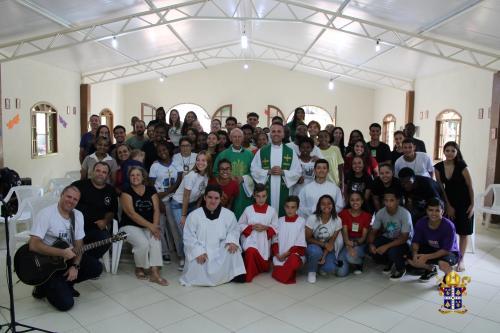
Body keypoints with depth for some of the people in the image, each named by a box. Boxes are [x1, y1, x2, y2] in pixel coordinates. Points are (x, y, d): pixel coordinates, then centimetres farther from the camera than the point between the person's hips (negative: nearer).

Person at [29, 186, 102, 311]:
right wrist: (62, 252, -30)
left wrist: (75, 266, -12)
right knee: (66, 303, -18)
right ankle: (45, 286, 12)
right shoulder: (46, 214, -18)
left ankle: (64, 283, 9)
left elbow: (79, 245, 2)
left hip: (68, 257, 7)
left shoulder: (78, 215, 1)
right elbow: (33, 245, -25)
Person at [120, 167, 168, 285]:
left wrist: (155, 226, -17)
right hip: (130, 226, -3)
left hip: (149, 226, 3)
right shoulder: (126, 192, -4)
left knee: (156, 241, -26)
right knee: (143, 243, -28)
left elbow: (156, 210, 1)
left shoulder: (151, 190, 8)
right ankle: (139, 268, 0)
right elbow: (131, 213, -14)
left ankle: (155, 273, -26)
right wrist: (150, 226, -21)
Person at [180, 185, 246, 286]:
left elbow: (233, 231, 4)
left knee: (233, 248, -26)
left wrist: (232, 241, -19)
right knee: (199, 273, -26)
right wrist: (198, 252, -21)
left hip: (219, 251, 2)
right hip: (199, 251, -2)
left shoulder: (229, 214, -3)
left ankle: (236, 274, -6)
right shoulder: (194, 215, -8)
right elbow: (189, 237, -8)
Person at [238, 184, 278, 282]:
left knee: (265, 268, -1)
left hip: (264, 240, 2)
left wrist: (265, 227, -16)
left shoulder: (272, 210, 0)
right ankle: (248, 274, -11)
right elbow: (240, 225, 4)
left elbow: (275, 228, 2)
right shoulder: (248, 209, -1)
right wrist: (251, 227, -13)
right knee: (251, 251, -36)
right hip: (250, 238, -1)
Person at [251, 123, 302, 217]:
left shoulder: (291, 152, 7)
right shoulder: (261, 151, 7)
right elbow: (254, 170, 2)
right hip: (265, 191, 0)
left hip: (283, 192, 0)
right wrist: (268, 172, -12)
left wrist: (283, 172, -12)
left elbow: (298, 172, 3)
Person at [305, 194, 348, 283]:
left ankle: (321, 266, 13)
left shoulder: (337, 220, -16)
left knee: (330, 268, -26)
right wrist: (324, 244, -25)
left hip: (327, 249, 2)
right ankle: (311, 271, -5)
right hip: (314, 246, -1)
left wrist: (324, 257, -22)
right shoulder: (312, 218, -22)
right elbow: (308, 238, -14)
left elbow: (332, 241, -11)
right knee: (316, 251, -37)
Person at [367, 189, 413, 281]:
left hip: (403, 241, -4)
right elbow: (373, 231, -7)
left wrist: (386, 246, -37)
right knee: (372, 249, -22)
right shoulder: (380, 213, -14)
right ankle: (389, 262, 12)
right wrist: (371, 244, -28)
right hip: (387, 238, 4)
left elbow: (404, 237, -27)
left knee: (393, 251, -34)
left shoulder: (405, 214, -26)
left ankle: (401, 269, 2)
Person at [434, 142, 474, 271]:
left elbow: (470, 186, -9)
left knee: (463, 231, 3)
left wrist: (472, 205, -9)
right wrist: (448, 206, -3)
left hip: (464, 202, -2)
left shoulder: (461, 166, -16)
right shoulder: (438, 167, -7)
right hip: (449, 201, 3)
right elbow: (441, 187, -3)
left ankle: (461, 259, 14)